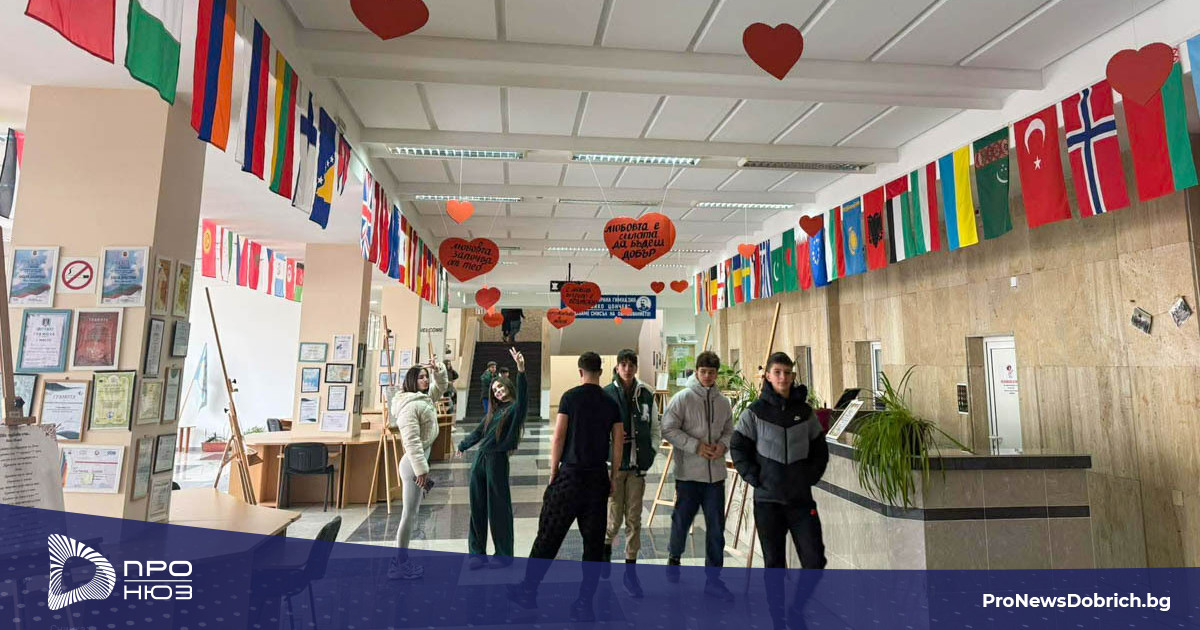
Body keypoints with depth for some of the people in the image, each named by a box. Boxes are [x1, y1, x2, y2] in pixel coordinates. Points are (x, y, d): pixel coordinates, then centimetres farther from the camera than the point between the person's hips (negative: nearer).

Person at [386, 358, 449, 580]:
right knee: (409, 514, -3)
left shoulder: (425, 398, 10)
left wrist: (439, 370, 3)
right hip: (414, 463, -10)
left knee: (412, 513, 15)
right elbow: (412, 441, -22)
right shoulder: (410, 405, -18)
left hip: (419, 461, 10)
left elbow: (441, 386, 24)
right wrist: (421, 469, -23)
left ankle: (402, 560, 24)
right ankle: (399, 565, 7)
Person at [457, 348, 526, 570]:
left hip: (497, 461, -7)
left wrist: (521, 371, -44)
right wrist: (463, 446, 40)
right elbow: (479, 431, 27)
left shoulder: (515, 408, -6)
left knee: (498, 509, 2)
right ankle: (477, 554, 22)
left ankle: (504, 555, 17)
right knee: (477, 508, 11)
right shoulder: (494, 410, 14)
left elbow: (523, 396, -28)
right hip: (480, 460, 7)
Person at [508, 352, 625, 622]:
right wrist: (613, 477, 14)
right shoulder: (611, 403, 5)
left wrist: (553, 473, 2)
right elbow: (617, 444, 5)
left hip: (570, 475, -3)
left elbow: (558, 438, -6)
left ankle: (528, 591, 19)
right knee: (593, 542, 8)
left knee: (548, 535, 8)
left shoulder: (570, 397, -4)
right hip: (598, 478, 3)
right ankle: (585, 604, 12)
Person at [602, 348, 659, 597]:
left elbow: (655, 428, 13)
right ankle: (606, 545, 34)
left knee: (634, 519, 7)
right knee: (614, 518, 2)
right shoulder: (606, 394, -5)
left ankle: (630, 570, 20)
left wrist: (651, 451, 2)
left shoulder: (646, 395, 4)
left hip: (638, 466, 3)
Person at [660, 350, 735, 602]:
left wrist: (723, 445, -5)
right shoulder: (683, 398, -8)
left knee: (716, 527, 5)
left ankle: (713, 579, 16)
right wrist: (696, 446, -16)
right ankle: (673, 557, 40)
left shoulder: (723, 402, 6)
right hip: (688, 473, -3)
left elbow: (729, 431, 17)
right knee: (682, 520, 12)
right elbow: (668, 429, -10)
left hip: (715, 474, 3)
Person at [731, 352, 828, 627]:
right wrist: (755, 478, -6)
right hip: (767, 500, -2)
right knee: (774, 564, 7)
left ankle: (797, 608, 26)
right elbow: (738, 448, 0)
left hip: (801, 498, 2)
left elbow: (820, 449, 14)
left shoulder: (805, 411, 3)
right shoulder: (755, 411, -5)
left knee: (815, 560, 1)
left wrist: (812, 477, 3)